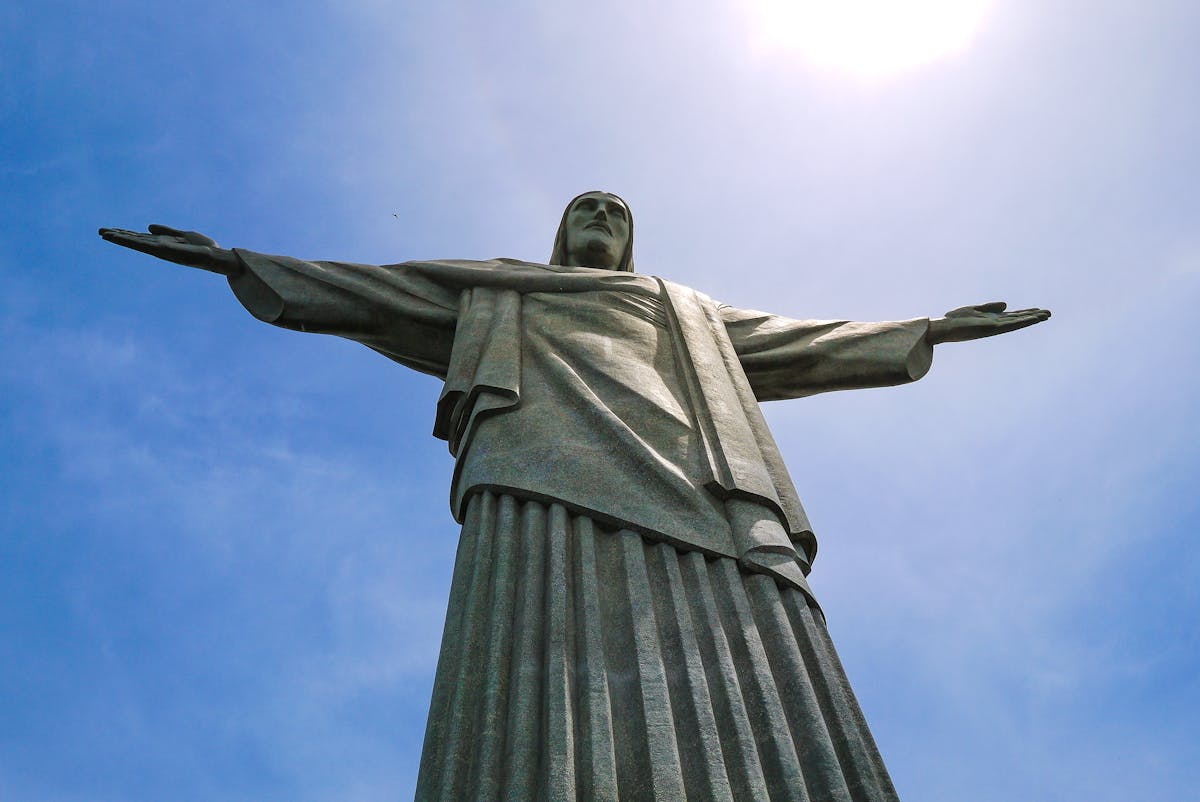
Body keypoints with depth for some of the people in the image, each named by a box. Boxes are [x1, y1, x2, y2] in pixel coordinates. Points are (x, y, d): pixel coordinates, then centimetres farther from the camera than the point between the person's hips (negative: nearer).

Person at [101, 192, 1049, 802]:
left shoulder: (692, 315, 42)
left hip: (707, 506, 3)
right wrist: (237, 262, 29)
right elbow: (367, 291, 32)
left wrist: (926, 331, 45)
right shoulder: (500, 291, 36)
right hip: (554, 485, -2)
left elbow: (805, 342, 43)